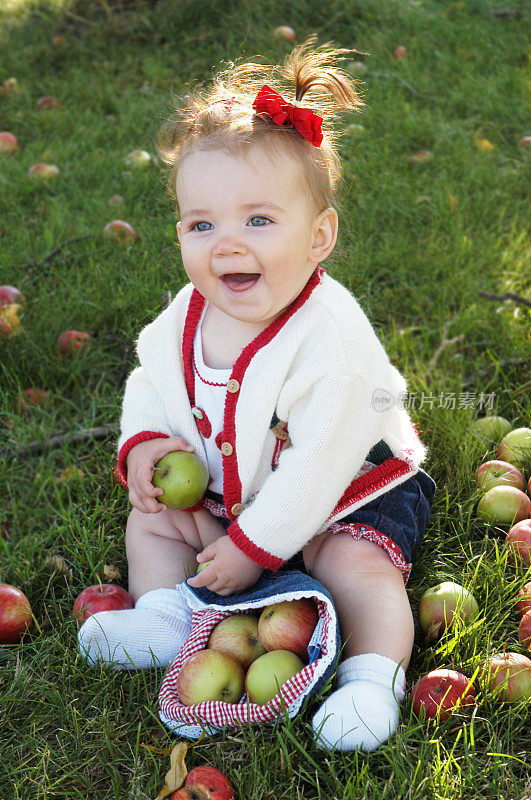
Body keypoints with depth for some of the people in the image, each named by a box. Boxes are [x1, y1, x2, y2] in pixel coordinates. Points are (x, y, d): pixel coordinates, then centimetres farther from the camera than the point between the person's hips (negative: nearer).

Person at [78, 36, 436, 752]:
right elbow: (151, 385, 6)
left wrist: (253, 546, -29)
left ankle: (374, 675, -19)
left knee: (359, 567, -28)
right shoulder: (186, 319, -13)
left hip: (353, 494, -6)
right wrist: (144, 443, -15)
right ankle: (162, 615, 5)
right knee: (151, 518, 4)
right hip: (228, 489, 7)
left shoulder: (330, 336, -34)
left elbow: (317, 466, -32)